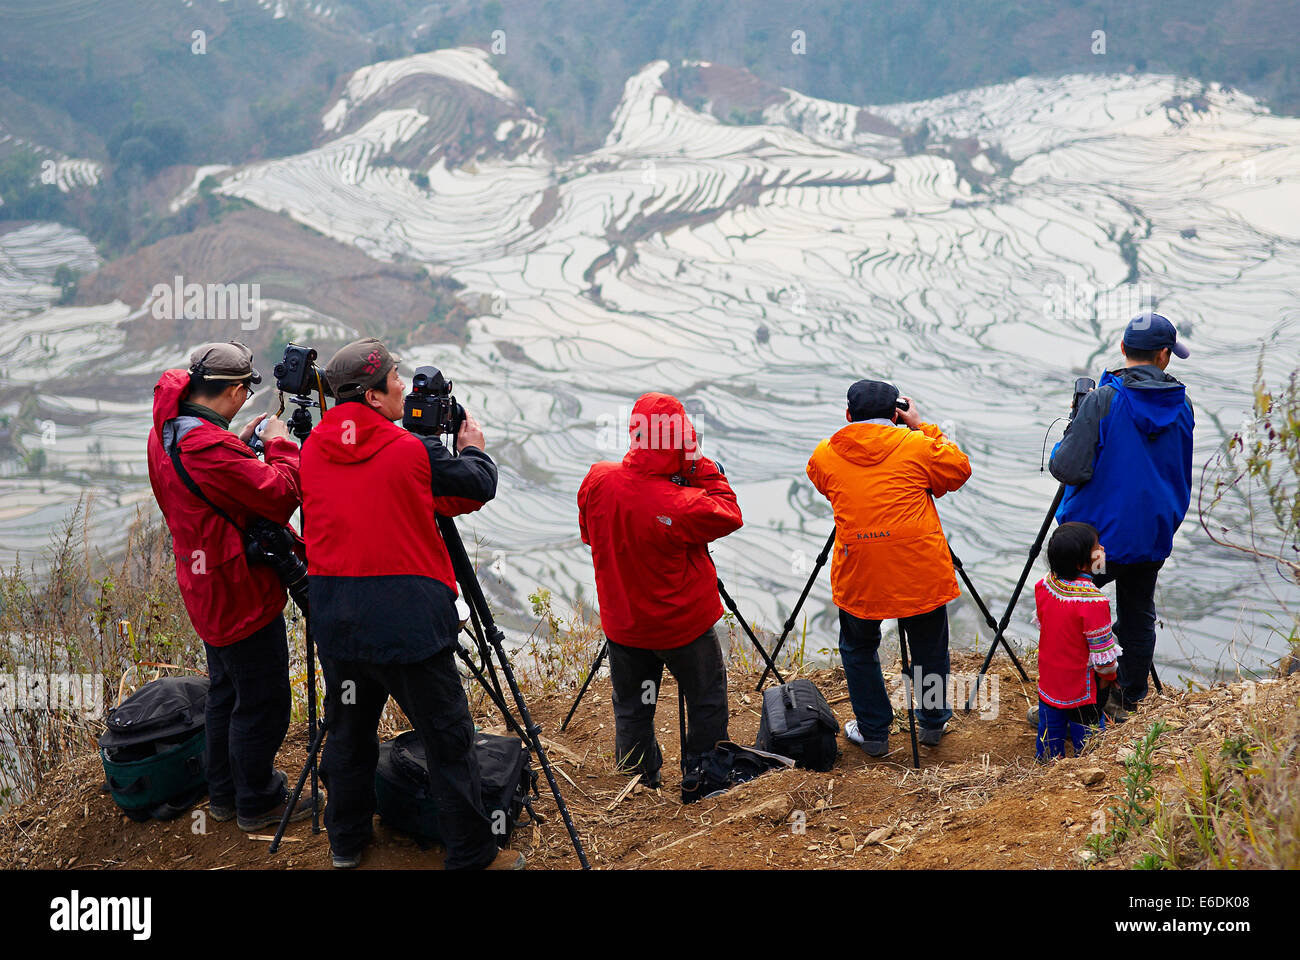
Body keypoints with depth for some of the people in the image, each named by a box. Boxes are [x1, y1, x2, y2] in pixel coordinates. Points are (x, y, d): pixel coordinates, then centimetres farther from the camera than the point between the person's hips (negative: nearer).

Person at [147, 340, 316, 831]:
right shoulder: (209, 448, -27)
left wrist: (240, 445, 7)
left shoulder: (165, 435, 4)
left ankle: (225, 792, 34)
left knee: (225, 690, 22)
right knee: (262, 701, 3)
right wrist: (280, 446, -10)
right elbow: (280, 496, -25)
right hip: (243, 594, -10)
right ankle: (257, 802, 16)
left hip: (207, 590, 10)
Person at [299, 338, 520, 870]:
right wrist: (472, 447, 22)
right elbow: (479, 488, 0)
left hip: (335, 620, 6)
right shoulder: (412, 451, -10)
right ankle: (472, 853, 10)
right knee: (447, 737, 4)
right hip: (408, 616, -5)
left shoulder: (312, 450, 3)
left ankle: (347, 839, 33)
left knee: (348, 727, 20)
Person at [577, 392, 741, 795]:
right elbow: (729, 515, -12)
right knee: (707, 699, 17)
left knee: (631, 707, 18)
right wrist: (703, 469, -12)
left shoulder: (597, 481, -12)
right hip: (684, 625, -4)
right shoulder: (681, 506, -29)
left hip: (622, 623, 5)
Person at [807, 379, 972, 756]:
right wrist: (922, 427, 14)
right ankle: (933, 722, 34)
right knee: (929, 646, 19)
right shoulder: (916, 446, -3)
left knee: (859, 649, 20)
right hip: (921, 571, 0)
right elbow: (960, 470, 12)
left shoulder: (824, 455, 2)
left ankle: (872, 732, 24)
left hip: (858, 575, 1)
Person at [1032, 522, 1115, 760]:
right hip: (1081, 691, -7)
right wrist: (1109, 674, 1)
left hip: (1049, 684, 7)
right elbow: (1102, 650, -18)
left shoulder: (1043, 586, -7)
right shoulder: (1093, 602, -27)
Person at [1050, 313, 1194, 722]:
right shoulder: (1182, 406, 1)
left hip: (1097, 536, -5)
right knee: (1138, 617, 18)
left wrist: (1060, 447, 0)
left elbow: (1069, 469, -19)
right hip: (1153, 538, 5)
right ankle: (1126, 701, 28)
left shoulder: (1103, 400, -16)